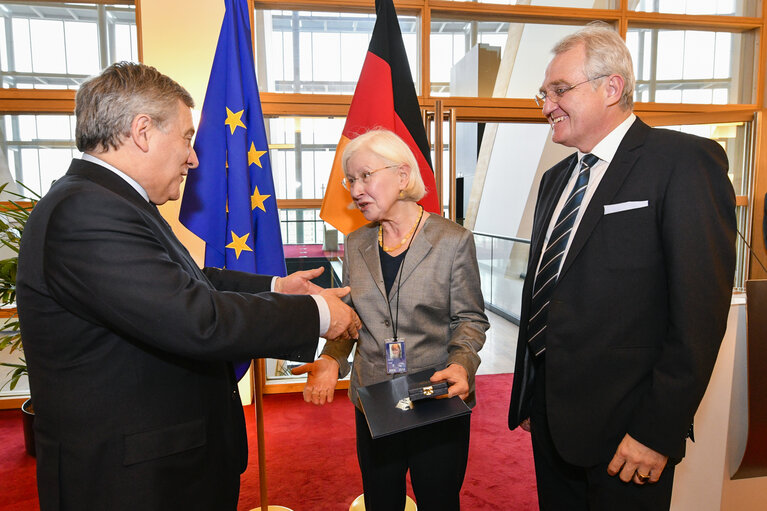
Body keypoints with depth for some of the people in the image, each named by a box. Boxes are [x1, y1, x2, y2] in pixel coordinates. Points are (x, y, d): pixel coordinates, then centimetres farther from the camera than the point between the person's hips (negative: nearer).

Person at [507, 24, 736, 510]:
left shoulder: (684, 162, -11)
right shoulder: (556, 178, 12)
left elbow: (700, 310, -16)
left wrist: (659, 432, -17)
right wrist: (526, 396, 13)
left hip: (622, 429, -6)